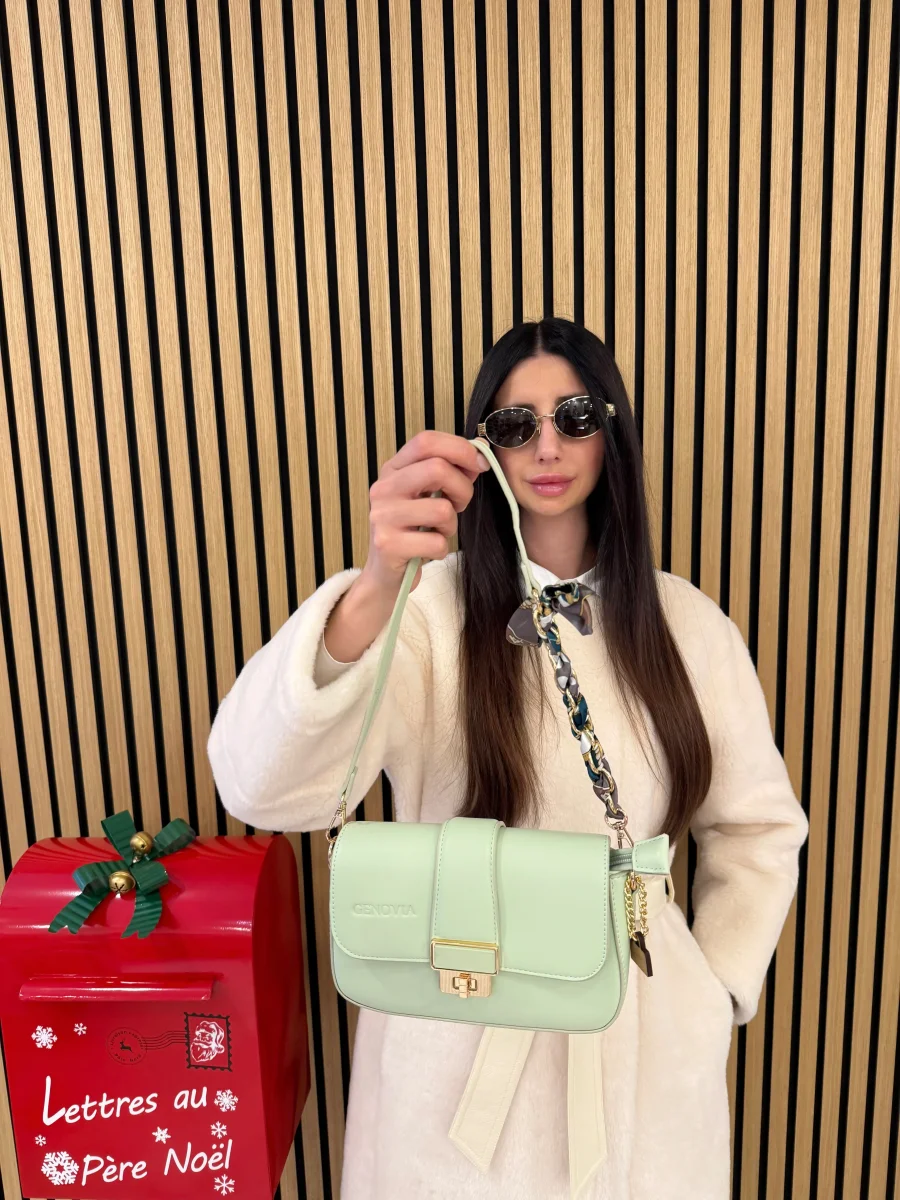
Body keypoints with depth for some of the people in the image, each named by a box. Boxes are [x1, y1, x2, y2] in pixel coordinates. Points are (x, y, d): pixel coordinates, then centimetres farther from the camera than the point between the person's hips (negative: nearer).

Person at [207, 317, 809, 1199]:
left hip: (636, 1027, 2)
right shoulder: (430, 607, -14)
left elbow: (758, 824, 7)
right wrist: (374, 589, -45)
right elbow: (263, 785, -30)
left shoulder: (686, 623, -4)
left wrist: (712, 991, 2)